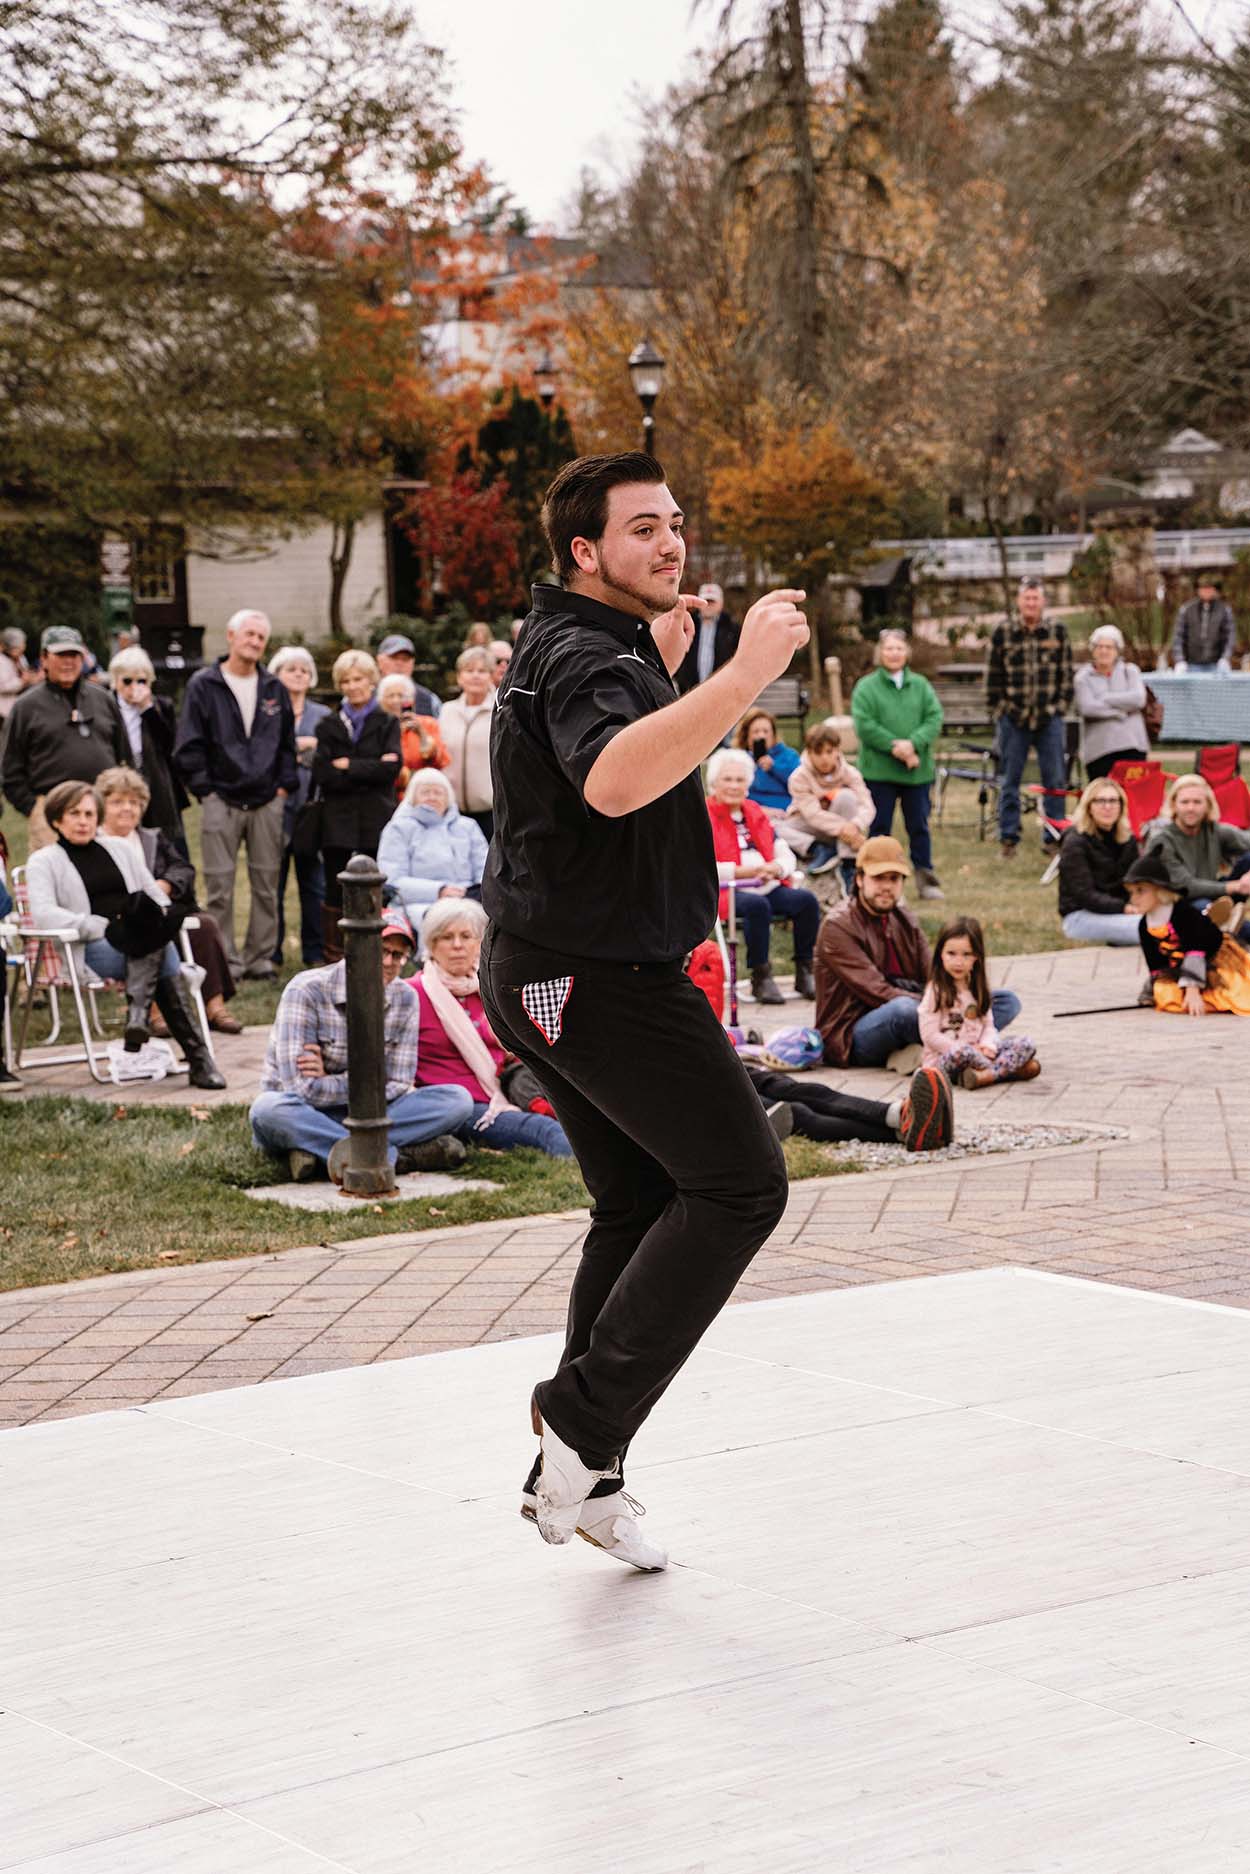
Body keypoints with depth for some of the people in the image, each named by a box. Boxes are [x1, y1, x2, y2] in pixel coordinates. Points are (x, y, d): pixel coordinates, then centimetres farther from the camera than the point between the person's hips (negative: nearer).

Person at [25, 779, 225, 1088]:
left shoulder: (118, 848, 26)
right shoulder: (43, 862, 10)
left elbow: (157, 897, 24)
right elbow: (43, 914, -8)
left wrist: (155, 923, -2)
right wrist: (105, 926, -17)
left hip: (142, 942, 4)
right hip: (92, 950, -4)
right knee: (167, 964, -35)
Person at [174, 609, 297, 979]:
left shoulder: (275, 689, 11)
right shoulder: (203, 686, 0)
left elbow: (287, 743, 15)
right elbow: (189, 746, -1)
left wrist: (284, 786, 5)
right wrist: (205, 789, -6)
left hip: (267, 803, 3)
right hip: (222, 801, -3)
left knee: (266, 885, 5)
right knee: (220, 886, -3)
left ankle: (261, 957, 13)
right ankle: (224, 960, 2)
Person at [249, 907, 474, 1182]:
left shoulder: (404, 999, -1)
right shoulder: (307, 991, -17)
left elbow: (398, 1087, -5)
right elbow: (303, 1090, -24)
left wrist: (332, 1081, -14)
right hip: (302, 1118, -4)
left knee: (458, 1100, -15)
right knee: (268, 1108, -39)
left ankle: (316, 1152, -29)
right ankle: (398, 1156, -36)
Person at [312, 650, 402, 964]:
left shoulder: (387, 723, 9)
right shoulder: (329, 725, 11)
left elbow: (391, 768, -8)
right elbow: (321, 775, -3)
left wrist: (347, 766, -7)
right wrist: (369, 771, -8)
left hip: (376, 821, -1)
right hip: (337, 821, 1)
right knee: (336, 894, 0)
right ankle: (333, 963, 3)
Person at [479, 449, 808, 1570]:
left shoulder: (577, 645, 15)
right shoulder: (586, 658, -19)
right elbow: (614, 781, -43)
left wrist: (664, 668, 30)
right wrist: (743, 678, -47)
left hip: (546, 975, 11)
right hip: (599, 977, -11)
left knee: (640, 1206, 15)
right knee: (740, 1184, -8)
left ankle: (578, 1476, 19)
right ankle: (585, 1415, -9)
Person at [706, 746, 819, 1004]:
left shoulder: (756, 813, 22)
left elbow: (785, 854, 18)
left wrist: (776, 868, -7)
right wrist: (742, 872, -18)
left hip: (768, 887, 6)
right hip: (727, 893, -6)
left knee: (806, 899, -21)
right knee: (757, 904, -37)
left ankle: (805, 972, -13)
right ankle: (760, 977, -27)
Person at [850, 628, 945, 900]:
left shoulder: (921, 685, 7)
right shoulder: (866, 687, -1)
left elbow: (935, 718, -2)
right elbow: (864, 724, -11)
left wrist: (912, 743, -18)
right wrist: (894, 746, -19)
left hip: (917, 770, 2)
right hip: (878, 771, -2)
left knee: (919, 826, 7)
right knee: (879, 827, 3)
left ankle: (926, 879, 15)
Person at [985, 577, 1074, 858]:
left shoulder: (1057, 631, 4)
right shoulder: (1003, 632, 1)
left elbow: (1066, 674, 9)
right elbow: (993, 676, 5)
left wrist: (1061, 706, 2)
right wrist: (995, 711, 2)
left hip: (1049, 718, 1)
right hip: (1013, 718, -1)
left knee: (1055, 780, 2)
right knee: (1010, 780, 5)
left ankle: (1053, 837, 10)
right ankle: (1008, 838, 12)